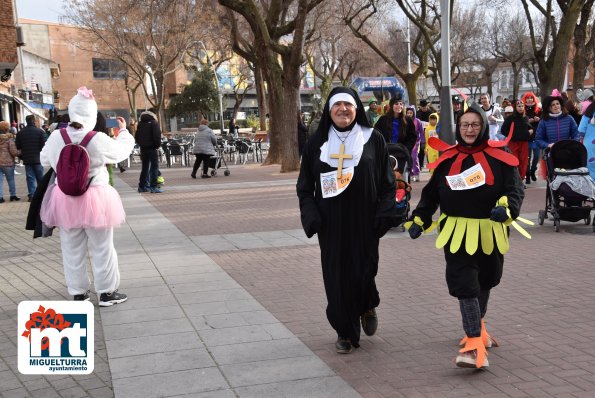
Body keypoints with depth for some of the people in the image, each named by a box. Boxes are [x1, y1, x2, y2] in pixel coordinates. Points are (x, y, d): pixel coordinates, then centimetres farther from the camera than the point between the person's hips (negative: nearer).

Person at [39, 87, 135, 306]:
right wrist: (124, 131, 16)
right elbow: (121, 151, 0)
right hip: (95, 200, -3)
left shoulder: (56, 137, -7)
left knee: (72, 249, 14)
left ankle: (78, 292, 23)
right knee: (102, 248, 10)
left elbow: (45, 160, 9)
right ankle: (107, 292, 18)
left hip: (65, 199, 3)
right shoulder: (98, 140, -18)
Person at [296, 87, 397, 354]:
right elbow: (305, 185, 7)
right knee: (337, 276, 2)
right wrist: (311, 216, -6)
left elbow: (387, 181, 3)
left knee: (363, 272, -4)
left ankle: (368, 307, 31)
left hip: (364, 222, -1)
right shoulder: (317, 144, 5)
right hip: (331, 224, 1)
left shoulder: (373, 140, 2)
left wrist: (384, 214, -7)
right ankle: (345, 332, 19)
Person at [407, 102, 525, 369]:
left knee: (485, 281, 19)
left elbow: (515, 190, -6)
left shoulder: (499, 159, -3)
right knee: (464, 284, -13)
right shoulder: (446, 160, 2)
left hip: (490, 233, 1)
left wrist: (506, 207, -26)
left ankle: (476, 326, 45)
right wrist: (418, 219, 0)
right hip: (457, 234, -1)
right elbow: (431, 193, 9)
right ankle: (474, 343, -12)